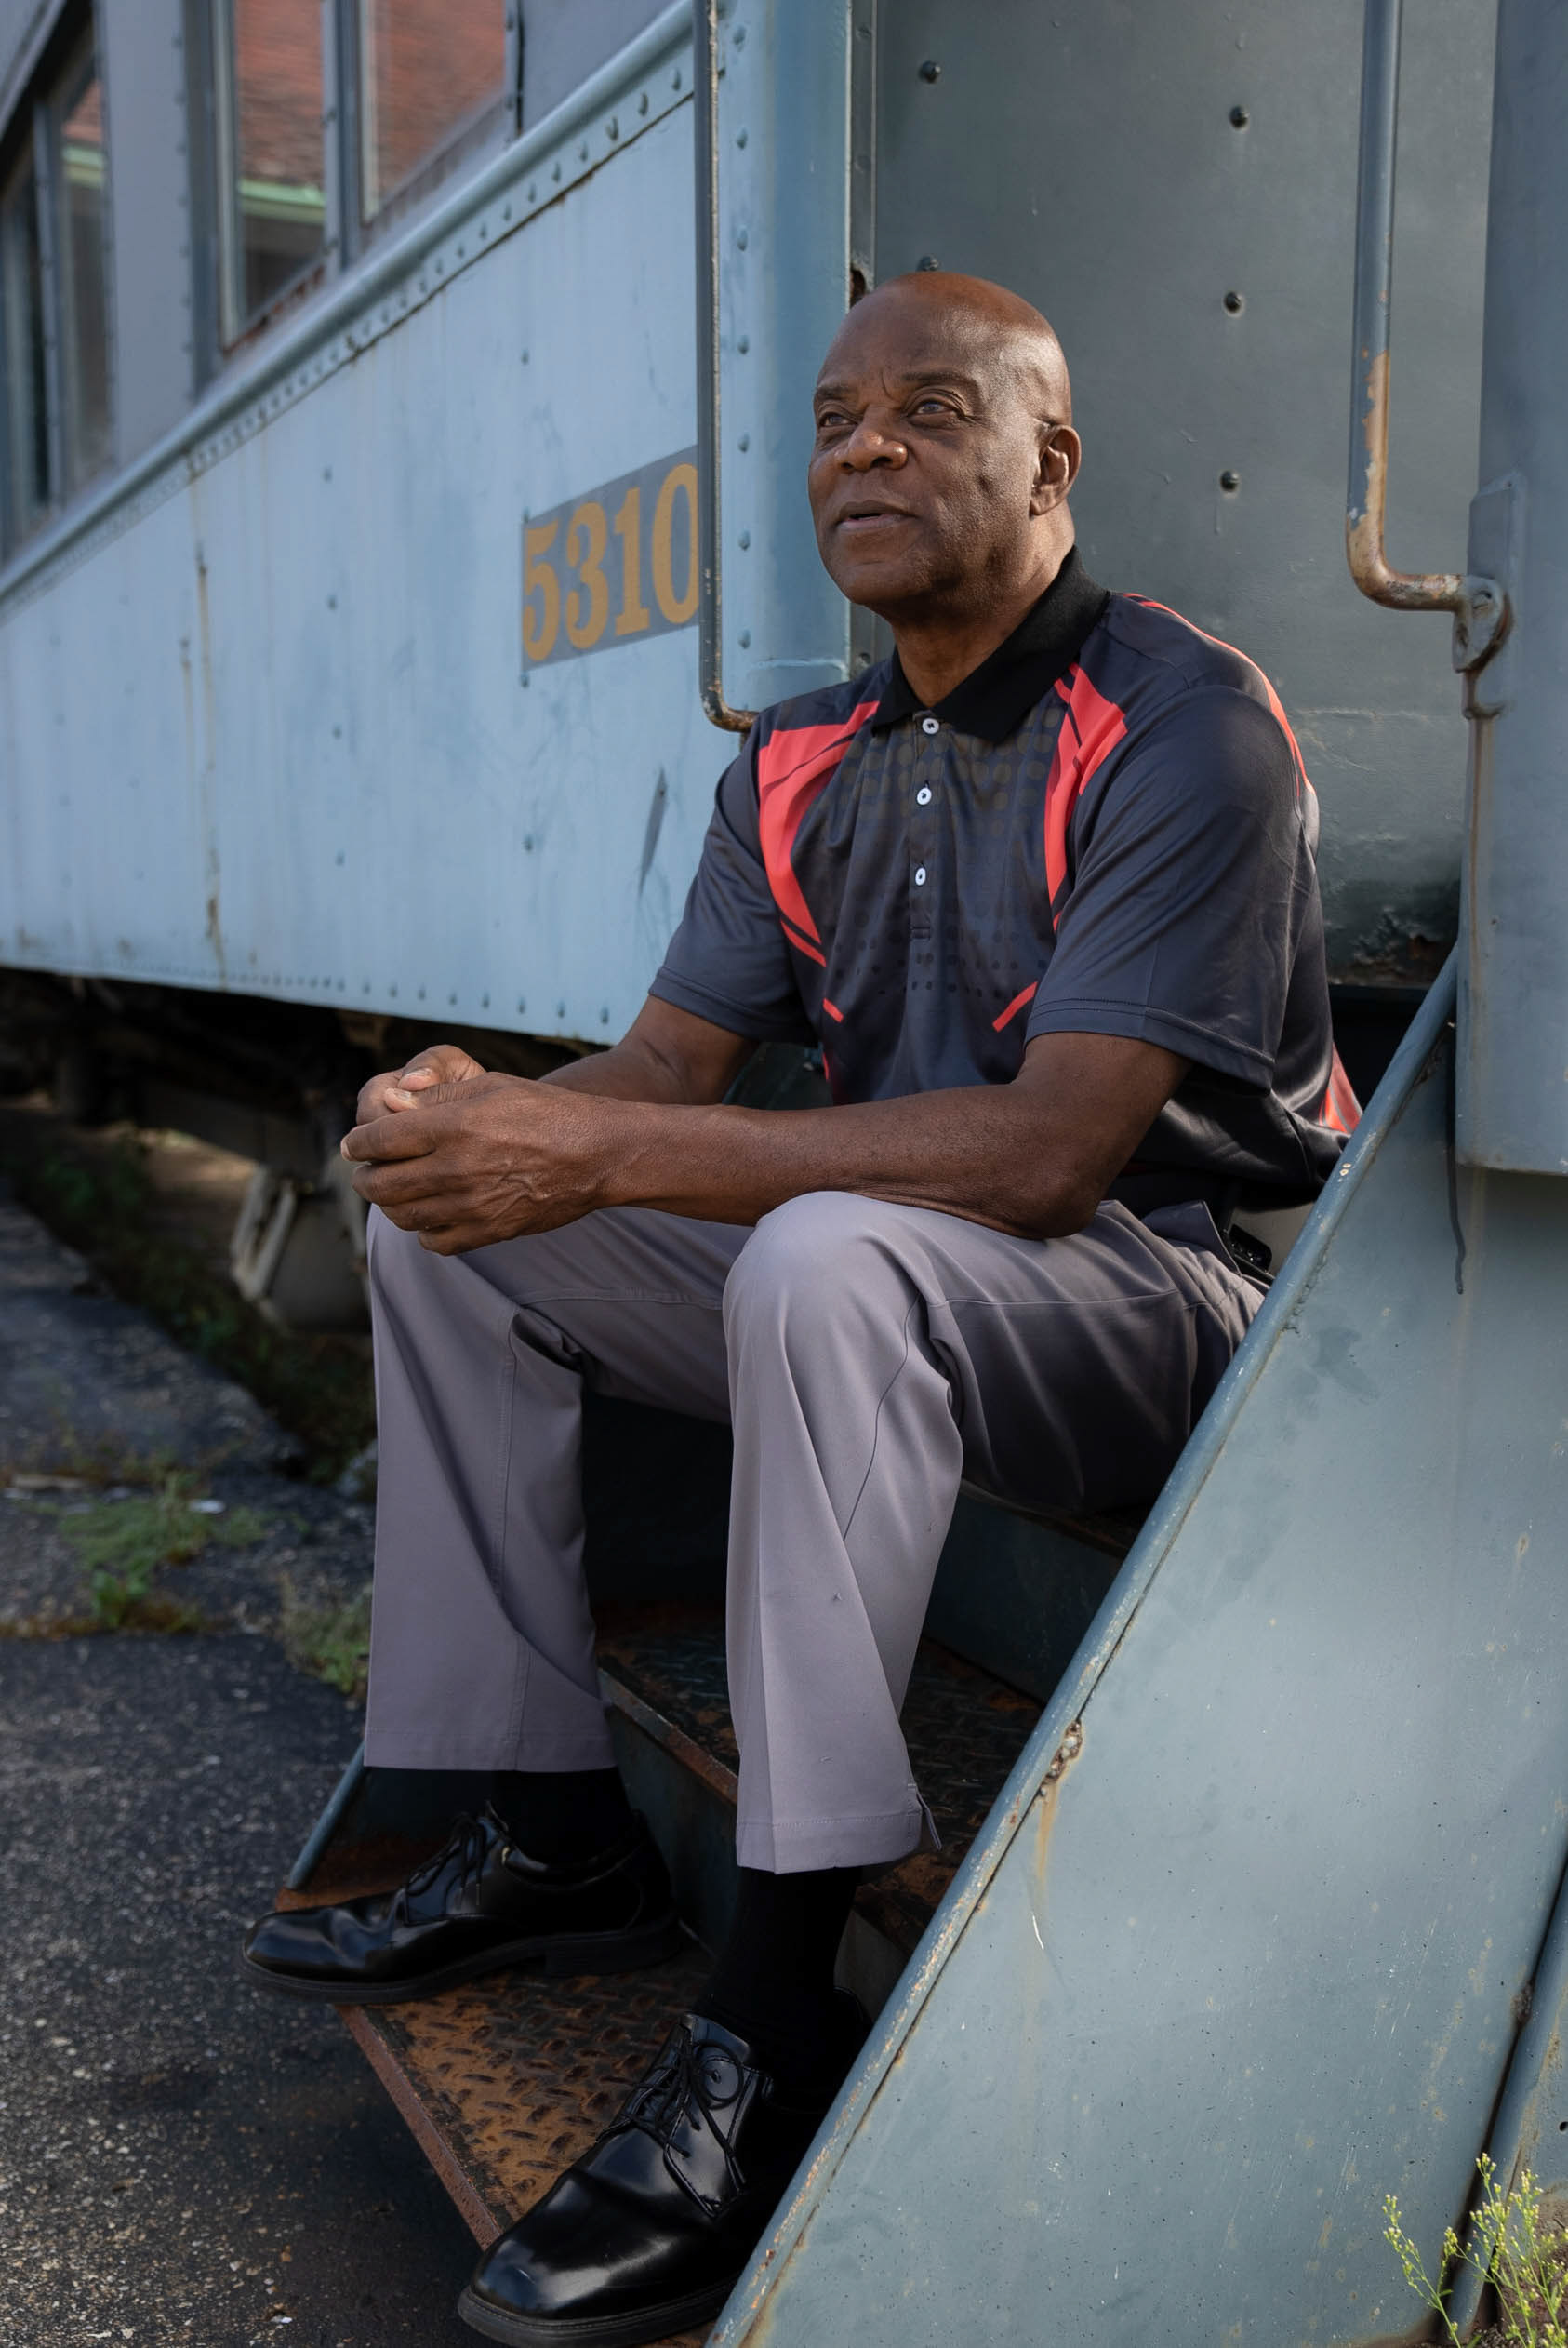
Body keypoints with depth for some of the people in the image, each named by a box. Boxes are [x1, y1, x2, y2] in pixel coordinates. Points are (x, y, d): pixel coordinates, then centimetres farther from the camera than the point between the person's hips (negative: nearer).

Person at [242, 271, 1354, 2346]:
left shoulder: (1182, 731, -16)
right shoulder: (803, 766, 8)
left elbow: (1051, 1148, -27)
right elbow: (674, 1064, 2)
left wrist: (609, 1154, -31)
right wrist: (490, 1114, -22)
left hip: (1167, 1306, -7)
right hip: (893, 1299, 8)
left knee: (822, 1259, -37)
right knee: (443, 1222, 2)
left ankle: (775, 2022, -27)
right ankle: (555, 1840, 3)